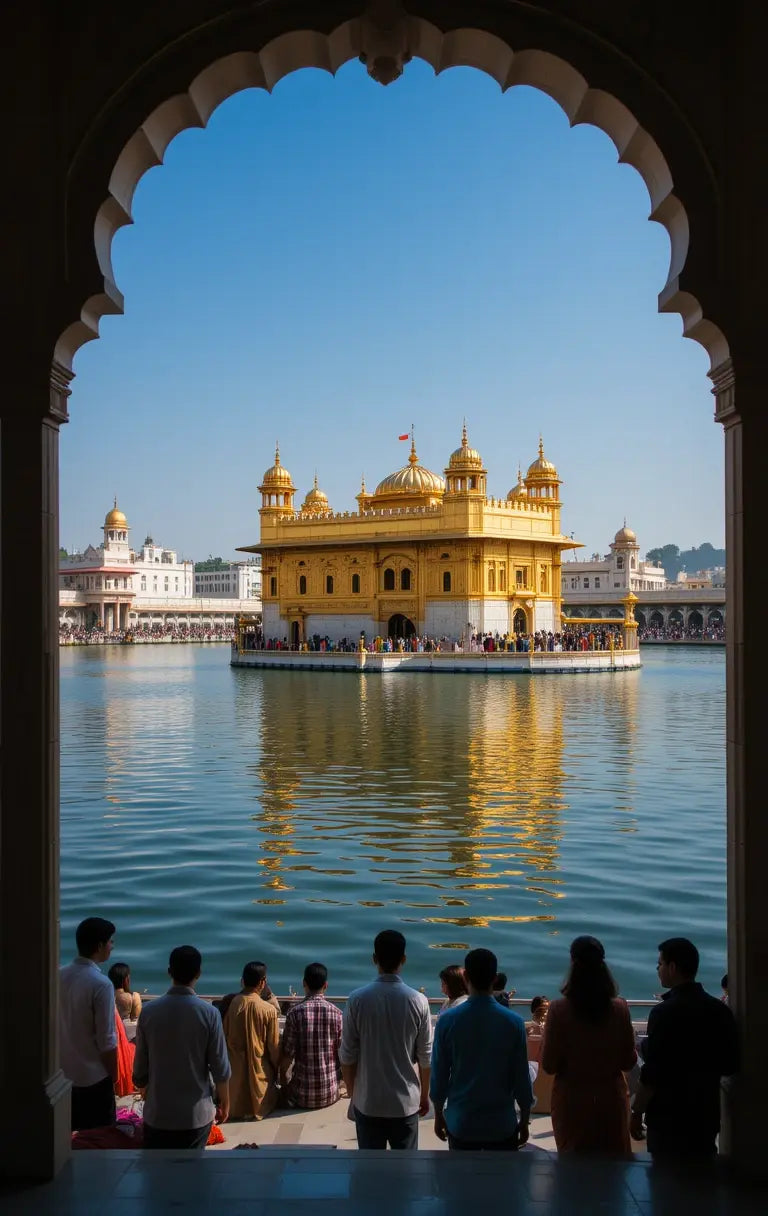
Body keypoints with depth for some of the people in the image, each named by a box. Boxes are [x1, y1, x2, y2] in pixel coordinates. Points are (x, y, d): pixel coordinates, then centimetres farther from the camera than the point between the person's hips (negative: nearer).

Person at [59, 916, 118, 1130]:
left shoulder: (60, 976, -1)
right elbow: (107, 1040, -19)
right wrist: (113, 1075, -4)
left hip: (63, 1073, 7)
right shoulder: (100, 984, -21)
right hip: (93, 1076, -7)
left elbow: (56, 1026, 7)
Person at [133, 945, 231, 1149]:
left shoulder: (149, 1011, -6)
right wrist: (225, 1102, 9)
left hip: (158, 1111, 1)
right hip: (196, 1111, -1)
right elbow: (220, 1067, -7)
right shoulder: (208, 1013, -11)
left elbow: (140, 1064, 1)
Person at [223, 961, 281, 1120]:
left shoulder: (229, 1006, -10)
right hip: (260, 1072, -2)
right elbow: (274, 1047, -7)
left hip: (235, 1072, 2)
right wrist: (276, 1070, 10)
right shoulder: (268, 1010, -15)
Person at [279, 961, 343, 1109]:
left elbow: (287, 1055, -9)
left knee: (286, 1089, 31)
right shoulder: (336, 1013, -7)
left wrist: (284, 1081, 9)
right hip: (330, 1094, 1)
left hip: (302, 1096, -1)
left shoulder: (295, 1013, -11)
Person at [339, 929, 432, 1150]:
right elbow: (425, 1056, -3)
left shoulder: (357, 1000, -11)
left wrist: (352, 1094, 9)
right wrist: (424, 1095, 12)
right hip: (406, 1101, 0)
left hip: (368, 1101, 0)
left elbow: (347, 1055, -5)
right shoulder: (418, 1001, -10)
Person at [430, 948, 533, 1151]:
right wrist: (524, 1122, 8)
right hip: (502, 1125, -1)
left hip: (460, 1124, 1)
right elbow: (521, 1077, -5)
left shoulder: (448, 1021, -9)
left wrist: (439, 1115, 11)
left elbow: (439, 1075, -3)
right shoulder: (513, 1022, -9)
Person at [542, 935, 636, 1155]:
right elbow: (629, 1061, -1)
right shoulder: (620, 1008, -9)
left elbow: (549, 1065, -10)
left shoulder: (559, 1009, -15)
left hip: (572, 1100, -2)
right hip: (611, 1098, 2)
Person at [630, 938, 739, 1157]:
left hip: (669, 1118, -6)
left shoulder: (665, 1012, -19)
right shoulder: (720, 1010, 0)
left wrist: (636, 1113, -7)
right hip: (707, 1115, 6)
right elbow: (730, 1066, 9)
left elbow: (652, 1073, -19)